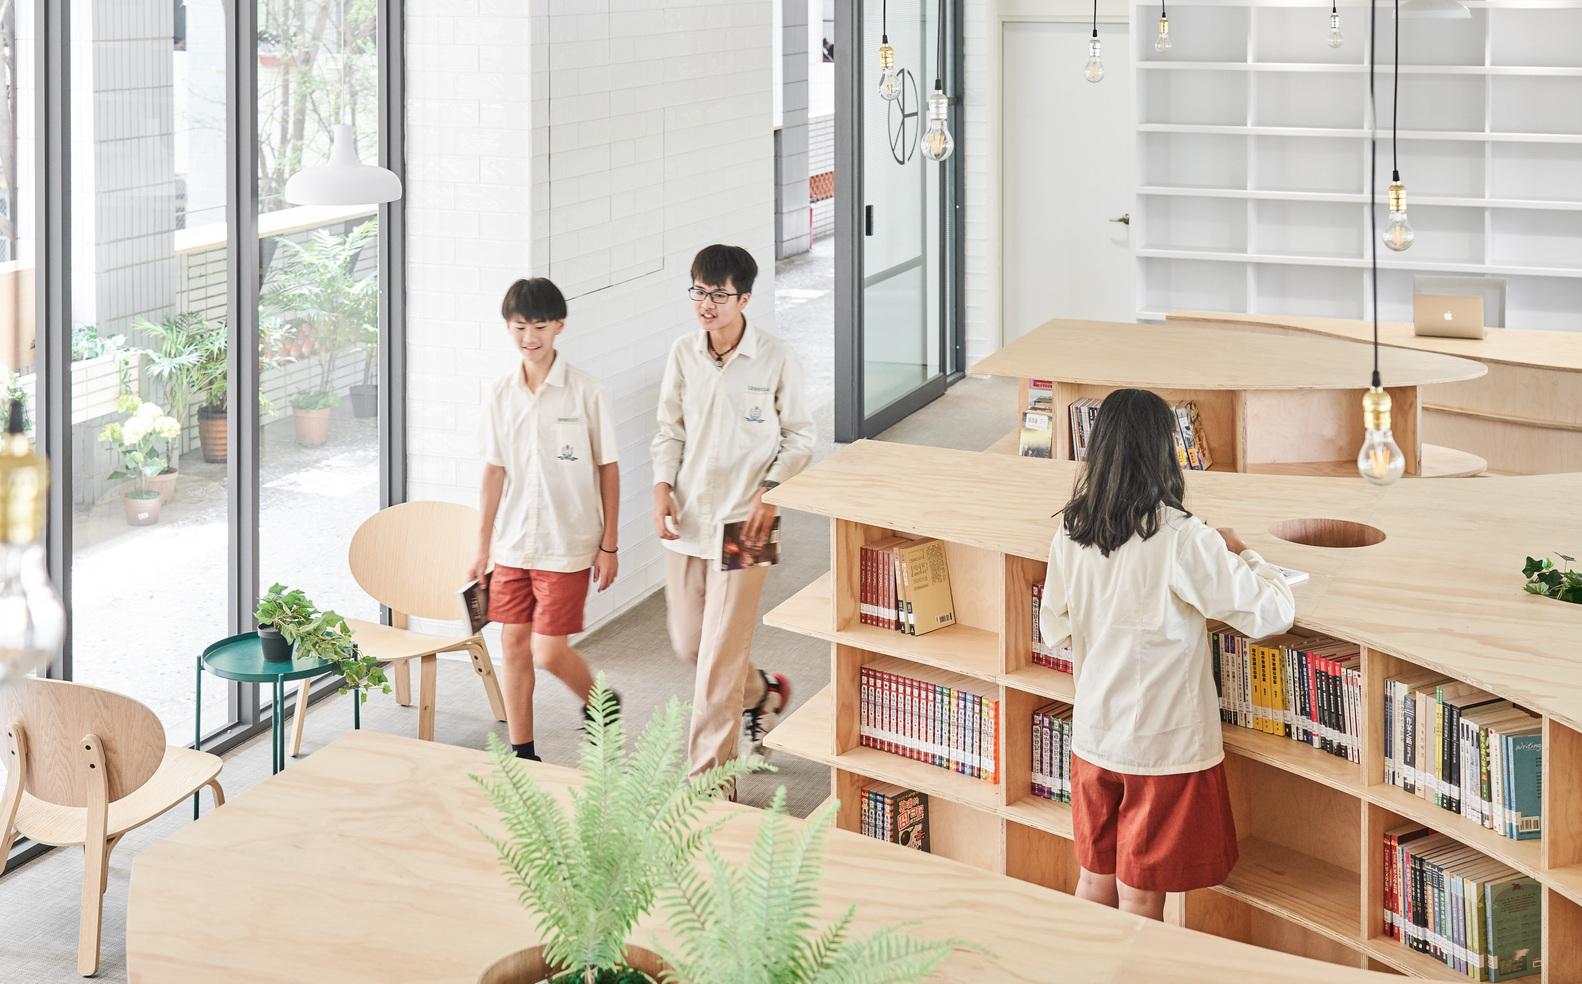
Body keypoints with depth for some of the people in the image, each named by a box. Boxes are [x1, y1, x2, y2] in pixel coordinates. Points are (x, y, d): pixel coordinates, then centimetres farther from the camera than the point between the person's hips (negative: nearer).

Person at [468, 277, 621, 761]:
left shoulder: (584, 391, -9)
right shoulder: (500, 394, 2)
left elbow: (608, 468, -3)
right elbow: (494, 471, 7)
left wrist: (608, 545, -3)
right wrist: (483, 547, 7)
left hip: (566, 544, -4)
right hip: (513, 543, 4)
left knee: (549, 652, -6)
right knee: (514, 643, 7)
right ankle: (522, 754, 19)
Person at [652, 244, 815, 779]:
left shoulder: (776, 359, -9)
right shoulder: (683, 353, 2)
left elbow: (800, 436, 1)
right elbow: (670, 429, 11)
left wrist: (771, 490, -12)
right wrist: (663, 486, -4)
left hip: (741, 522, -5)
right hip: (688, 518, 5)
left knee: (720, 654, -5)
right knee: (689, 642, 13)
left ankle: (711, 775, 5)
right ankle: (763, 692, 43)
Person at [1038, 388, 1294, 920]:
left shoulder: (1070, 533, -2)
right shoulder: (1182, 540, -20)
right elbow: (1272, 612, -17)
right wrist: (1240, 553, 0)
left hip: (1094, 738, 5)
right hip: (1165, 746, -5)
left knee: (1095, 881, 19)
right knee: (1140, 904, 6)